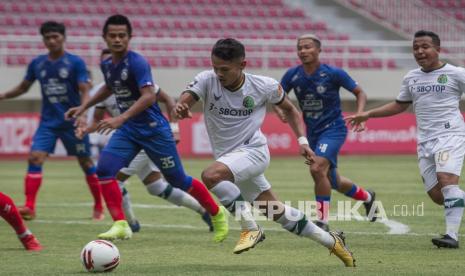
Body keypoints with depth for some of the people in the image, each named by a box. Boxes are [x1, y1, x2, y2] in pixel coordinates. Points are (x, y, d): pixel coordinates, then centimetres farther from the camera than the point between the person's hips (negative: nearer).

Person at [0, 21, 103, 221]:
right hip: (48, 122, 3)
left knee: (85, 162, 6)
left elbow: (85, 92, -10)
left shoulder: (75, 63, -6)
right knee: (35, 158, -14)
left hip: (72, 122, -3)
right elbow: (23, 87, 19)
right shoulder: (37, 64, 6)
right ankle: (29, 207, -17)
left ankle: (99, 207, 20)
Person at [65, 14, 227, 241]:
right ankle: (120, 225, -13)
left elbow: (149, 96, -33)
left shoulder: (137, 63, -20)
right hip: (128, 130, 6)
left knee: (177, 180, 4)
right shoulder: (107, 65, 4)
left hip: (153, 129, -6)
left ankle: (217, 214, 27)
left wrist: (120, 119, -42)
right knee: (104, 168, -16)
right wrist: (83, 107, 24)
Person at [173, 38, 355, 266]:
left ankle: (250, 229, -20)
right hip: (228, 157, 5)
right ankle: (331, 241, 29)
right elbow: (188, 97, -27)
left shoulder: (264, 86, -11)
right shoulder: (207, 80, -9)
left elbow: (288, 109, 7)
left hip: (252, 151, -5)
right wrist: (181, 107, -51)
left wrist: (302, 140, -3)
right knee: (276, 212, 12)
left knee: (211, 175, -32)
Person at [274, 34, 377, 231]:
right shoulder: (293, 75, -4)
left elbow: (360, 93, -3)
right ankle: (367, 197, 44)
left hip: (333, 128, -6)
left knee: (317, 169, -27)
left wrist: (359, 114, -20)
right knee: (332, 181, 16)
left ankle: (322, 221, -16)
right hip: (312, 132, 6)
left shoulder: (333, 74, -13)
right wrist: (280, 111, -17)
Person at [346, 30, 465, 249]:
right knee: (436, 194, -2)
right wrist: (368, 114, 25)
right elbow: (400, 105, 29)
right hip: (424, 141, 6)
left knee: (446, 177, -26)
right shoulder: (411, 78, 16)